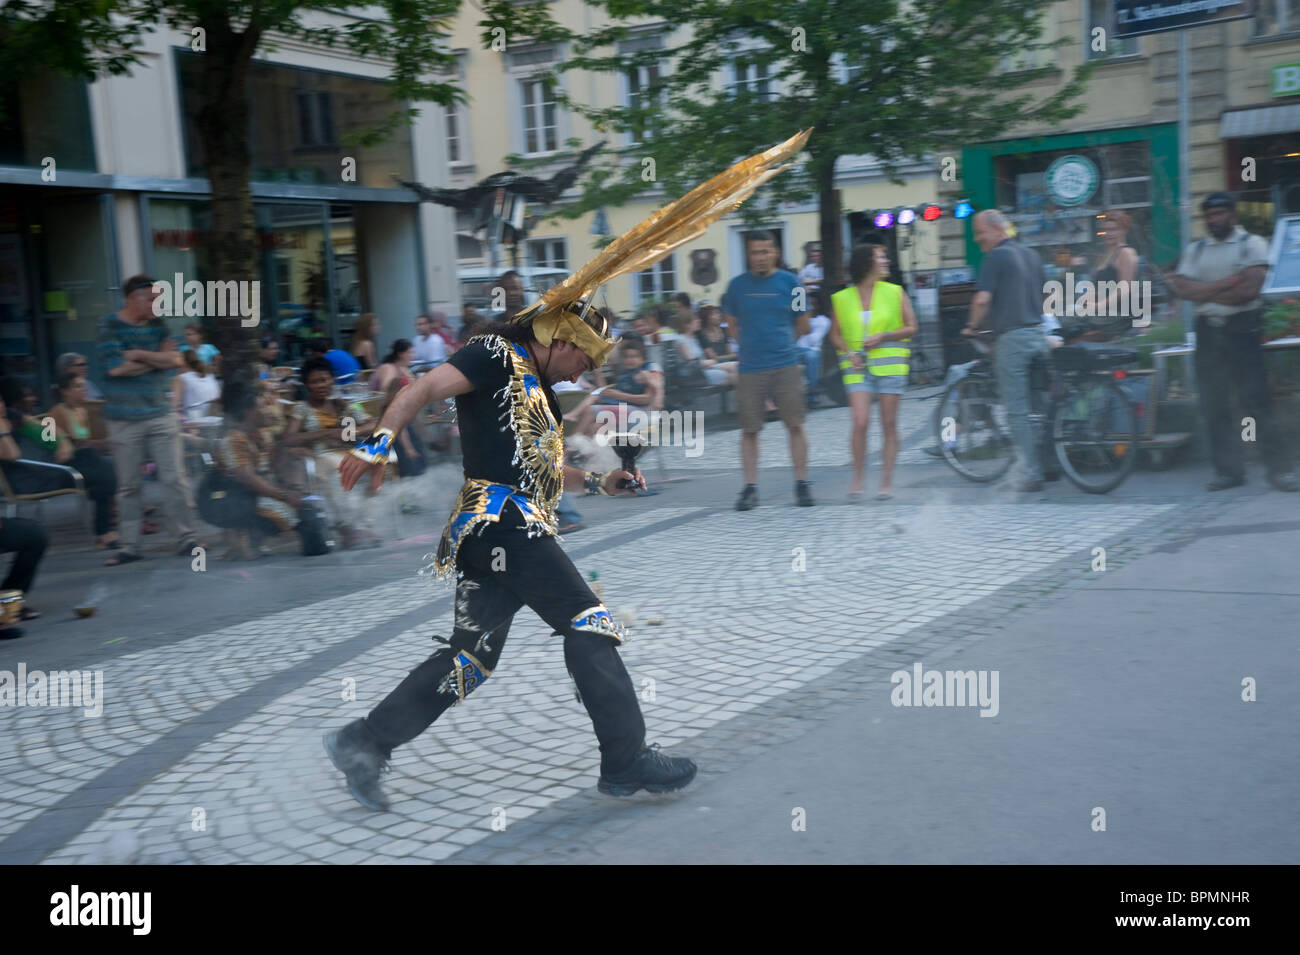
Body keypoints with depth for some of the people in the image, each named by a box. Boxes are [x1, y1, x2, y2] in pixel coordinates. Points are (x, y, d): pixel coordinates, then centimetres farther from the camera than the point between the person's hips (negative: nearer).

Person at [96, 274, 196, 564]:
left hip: (161, 414, 3)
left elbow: (175, 360, -3)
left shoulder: (157, 325, 9)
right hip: (124, 419, -3)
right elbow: (116, 367, -15)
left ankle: (185, 538, 6)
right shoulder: (110, 326, -2)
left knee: (173, 478, 0)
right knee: (128, 486, 3)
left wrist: (139, 355, -10)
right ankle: (130, 546, 12)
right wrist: (157, 359, -5)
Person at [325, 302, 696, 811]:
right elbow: (423, 389, -13)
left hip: (512, 530, 10)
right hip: (501, 519, -10)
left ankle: (363, 743, 13)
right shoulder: (497, 355, -1)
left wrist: (599, 482, 26)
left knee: (471, 657, 7)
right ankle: (626, 759, -4)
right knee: (589, 623, -9)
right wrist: (379, 444, -24)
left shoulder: (538, 392, 26)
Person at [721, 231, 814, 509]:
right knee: (749, 430, 2)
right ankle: (750, 487, 10)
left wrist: (778, 338, 8)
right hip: (750, 369, 1)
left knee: (795, 425, 1)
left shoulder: (789, 282, 5)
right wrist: (753, 342, 7)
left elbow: (803, 327, 12)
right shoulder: (738, 285, 6)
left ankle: (802, 484, 10)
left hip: (786, 366, 0)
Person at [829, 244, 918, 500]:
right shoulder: (842, 298, 6)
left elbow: (911, 327, 6)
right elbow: (836, 334, 13)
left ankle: (886, 481, 9)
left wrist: (883, 337, -9)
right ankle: (857, 479, -1)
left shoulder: (894, 292, 5)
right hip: (857, 368, 0)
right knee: (860, 421, -13)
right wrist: (849, 353, -5)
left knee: (889, 424, 1)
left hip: (889, 365, 1)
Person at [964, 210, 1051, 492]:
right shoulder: (1031, 254, 16)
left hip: (1012, 339, -8)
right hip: (1038, 336, 8)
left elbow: (982, 299, -17)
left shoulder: (996, 257, -8)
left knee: (1017, 411, -2)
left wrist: (972, 327, -2)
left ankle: (1031, 474, -2)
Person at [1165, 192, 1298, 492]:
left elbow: (1249, 290, -13)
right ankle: (1230, 470, 10)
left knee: (1256, 400, -8)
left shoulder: (1252, 244, 1)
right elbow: (1183, 290, -2)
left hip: (1242, 329, -4)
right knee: (1214, 405, 3)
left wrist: (1202, 291, -7)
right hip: (1207, 332, 4)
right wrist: (1229, 282, -9)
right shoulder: (1194, 251, 14)